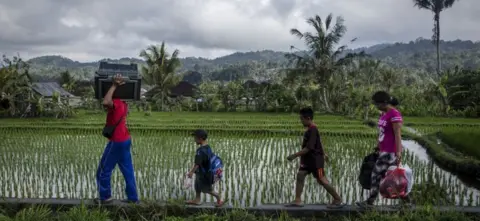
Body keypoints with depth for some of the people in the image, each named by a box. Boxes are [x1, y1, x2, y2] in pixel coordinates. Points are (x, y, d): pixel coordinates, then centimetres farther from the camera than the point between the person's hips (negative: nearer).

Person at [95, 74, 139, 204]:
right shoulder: (123, 103, 9)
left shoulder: (116, 102, -18)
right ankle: (133, 198, 15)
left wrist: (114, 86, -32)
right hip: (125, 140, 9)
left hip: (117, 142, -9)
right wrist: (117, 86, 17)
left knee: (103, 171, 5)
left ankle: (105, 197, 13)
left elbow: (106, 102, -42)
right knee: (128, 171, 11)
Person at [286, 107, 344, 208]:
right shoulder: (311, 129, 8)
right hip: (308, 159, 9)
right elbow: (319, 142, 22)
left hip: (316, 159, -9)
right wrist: (323, 153, 34)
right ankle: (298, 201, 2)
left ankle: (338, 200, 12)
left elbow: (308, 148, -27)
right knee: (300, 175, 1)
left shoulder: (312, 130, -23)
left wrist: (294, 155, -26)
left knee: (322, 180, -1)